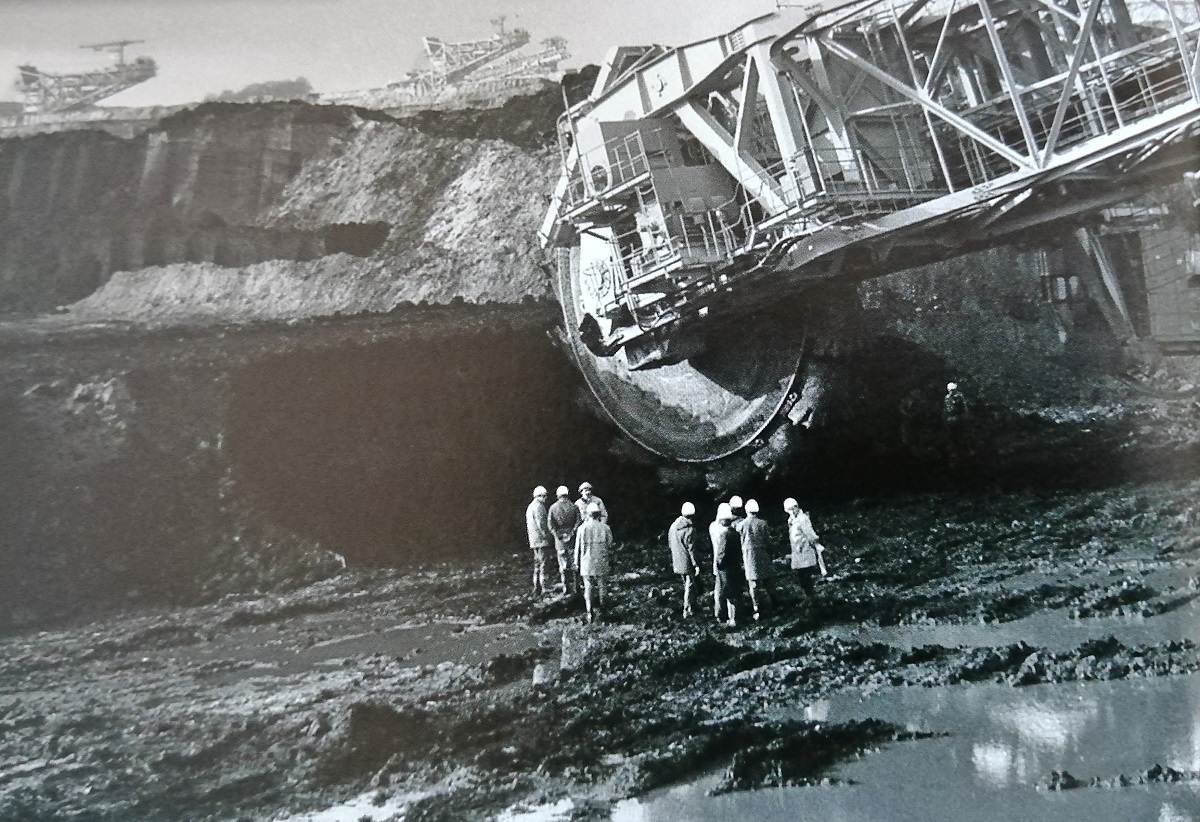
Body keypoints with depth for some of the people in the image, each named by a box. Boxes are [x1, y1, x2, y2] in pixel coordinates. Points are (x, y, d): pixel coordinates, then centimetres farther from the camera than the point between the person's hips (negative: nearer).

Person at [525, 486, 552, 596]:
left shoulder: (530, 506, 19)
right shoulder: (538, 506, -12)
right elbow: (540, 523, -19)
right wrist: (546, 535, -10)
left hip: (533, 540, 10)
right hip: (541, 539, -10)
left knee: (537, 564, 13)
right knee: (542, 563, -10)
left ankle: (537, 589, 16)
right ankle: (543, 588, -12)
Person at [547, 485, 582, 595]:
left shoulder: (553, 507, 0)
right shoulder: (573, 507, -3)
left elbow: (550, 523, -4)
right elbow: (578, 521, -8)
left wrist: (558, 535, -3)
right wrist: (572, 533, -7)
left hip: (560, 538, 1)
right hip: (572, 539, -1)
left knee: (563, 565, 6)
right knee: (574, 563, 6)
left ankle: (566, 588, 7)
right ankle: (575, 587, 7)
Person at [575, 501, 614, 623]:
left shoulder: (582, 528, -6)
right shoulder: (605, 528, -4)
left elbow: (578, 546, 0)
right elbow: (610, 545, 2)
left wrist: (576, 561, 10)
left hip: (587, 563, 0)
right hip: (601, 563, 1)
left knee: (588, 587, 5)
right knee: (601, 585, 13)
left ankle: (590, 613, 0)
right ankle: (598, 609, 13)